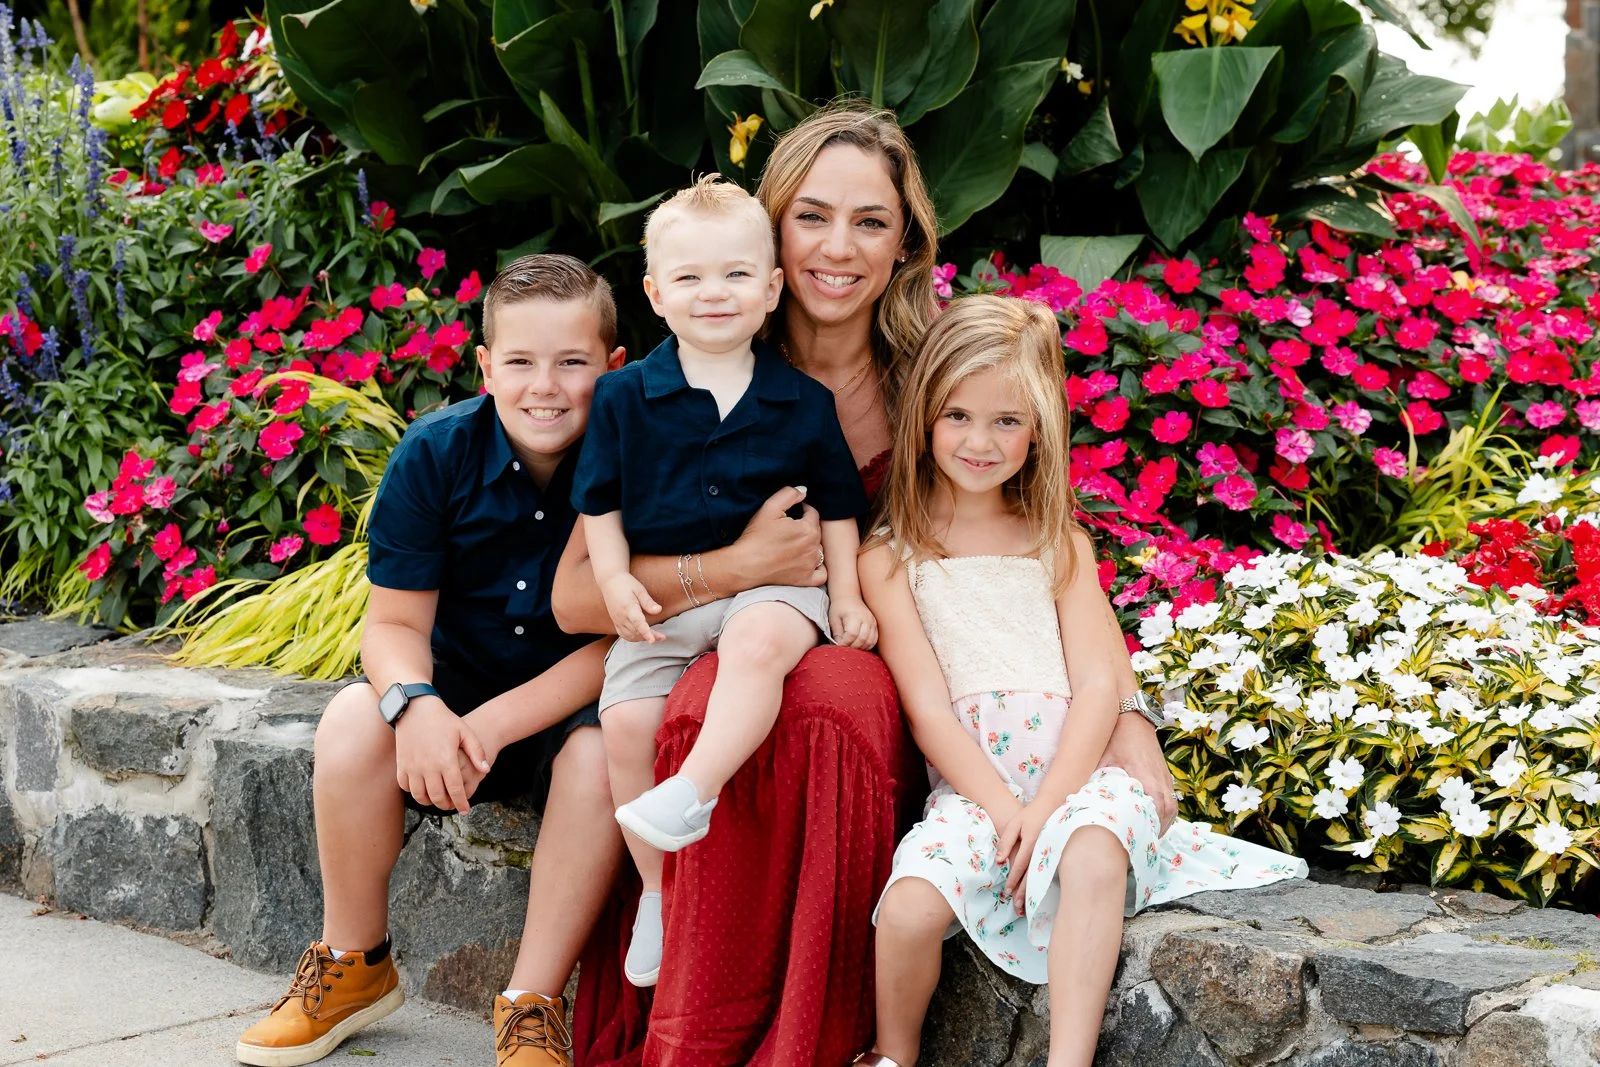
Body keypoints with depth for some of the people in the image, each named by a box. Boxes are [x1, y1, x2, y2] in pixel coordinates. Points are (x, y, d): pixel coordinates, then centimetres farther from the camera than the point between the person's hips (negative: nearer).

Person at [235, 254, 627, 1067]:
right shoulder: (435, 453, -9)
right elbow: (394, 619, -8)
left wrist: (497, 724, -29)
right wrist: (415, 704, -31)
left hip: (571, 702, -2)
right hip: (454, 686, 2)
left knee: (599, 755, -34)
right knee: (354, 722, -25)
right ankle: (353, 965, -3)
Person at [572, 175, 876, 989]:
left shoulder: (802, 403, 6)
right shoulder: (625, 397, 6)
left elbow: (836, 503, 13)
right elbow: (599, 500, 9)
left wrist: (845, 594, 5)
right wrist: (615, 580, -5)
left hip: (772, 587, -2)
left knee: (757, 643, -38)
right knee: (625, 719, -17)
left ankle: (691, 795, -42)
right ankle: (659, 888, -2)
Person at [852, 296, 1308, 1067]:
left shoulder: (1058, 542, 16)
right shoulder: (891, 557, 8)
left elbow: (1098, 684, 5)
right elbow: (929, 709, -1)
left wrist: (1045, 806, -12)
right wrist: (1005, 812, -15)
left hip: (1074, 771, 1)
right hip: (968, 784, -1)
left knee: (1095, 859, -34)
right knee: (909, 909, -28)